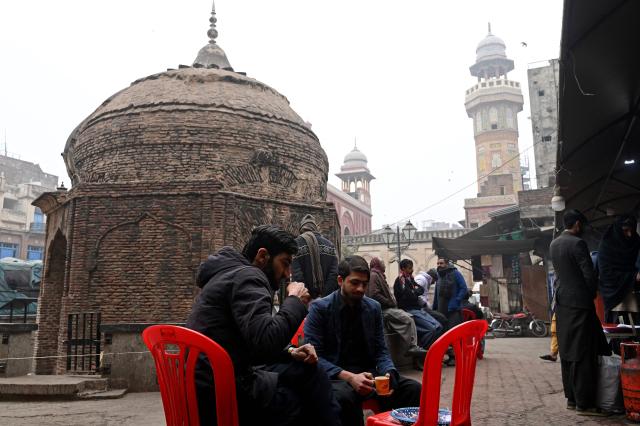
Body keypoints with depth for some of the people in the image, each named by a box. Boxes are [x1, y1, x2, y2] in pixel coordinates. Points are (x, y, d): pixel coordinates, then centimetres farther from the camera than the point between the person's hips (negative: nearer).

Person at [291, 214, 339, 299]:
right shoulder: (329, 244, 8)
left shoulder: (296, 244, -2)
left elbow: (297, 276, -10)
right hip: (327, 296, 3)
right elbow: (334, 274, 0)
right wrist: (325, 295, -2)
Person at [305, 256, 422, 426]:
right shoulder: (320, 308, -6)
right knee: (343, 397, -38)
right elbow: (314, 356, -11)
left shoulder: (374, 308, 8)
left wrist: (388, 373, -14)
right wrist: (349, 377, -24)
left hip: (368, 373, 4)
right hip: (336, 376, -4)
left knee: (414, 389, -19)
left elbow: (381, 351, 9)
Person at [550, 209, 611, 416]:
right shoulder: (577, 243, -14)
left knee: (568, 353, 12)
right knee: (583, 354, -3)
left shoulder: (554, 244, 10)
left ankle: (571, 397, 19)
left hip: (562, 303, 8)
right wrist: (592, 294, 3)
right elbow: (589, 274, -14)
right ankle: (584, 403, 1)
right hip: (579, 303, -8)